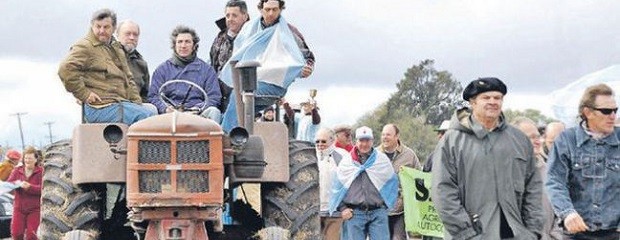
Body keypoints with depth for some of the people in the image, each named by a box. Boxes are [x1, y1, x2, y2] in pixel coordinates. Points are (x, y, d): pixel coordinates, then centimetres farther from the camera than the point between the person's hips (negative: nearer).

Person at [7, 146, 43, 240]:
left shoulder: (40, 171, -5)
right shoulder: (17, 171, 8)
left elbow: (42, 188, -14)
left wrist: (30, 187, -30)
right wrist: (15, 183, -22)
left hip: (34, 208, -3)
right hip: (19, 208, 3)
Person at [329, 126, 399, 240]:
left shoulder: (383, 160, 5)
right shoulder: (346, 162, 7)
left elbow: (392, 183, 11)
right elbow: (337, 188, 10)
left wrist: (386, 204, 5)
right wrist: (342, 208, 1)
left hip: (378, 213, -1)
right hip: (353, 213, 1)